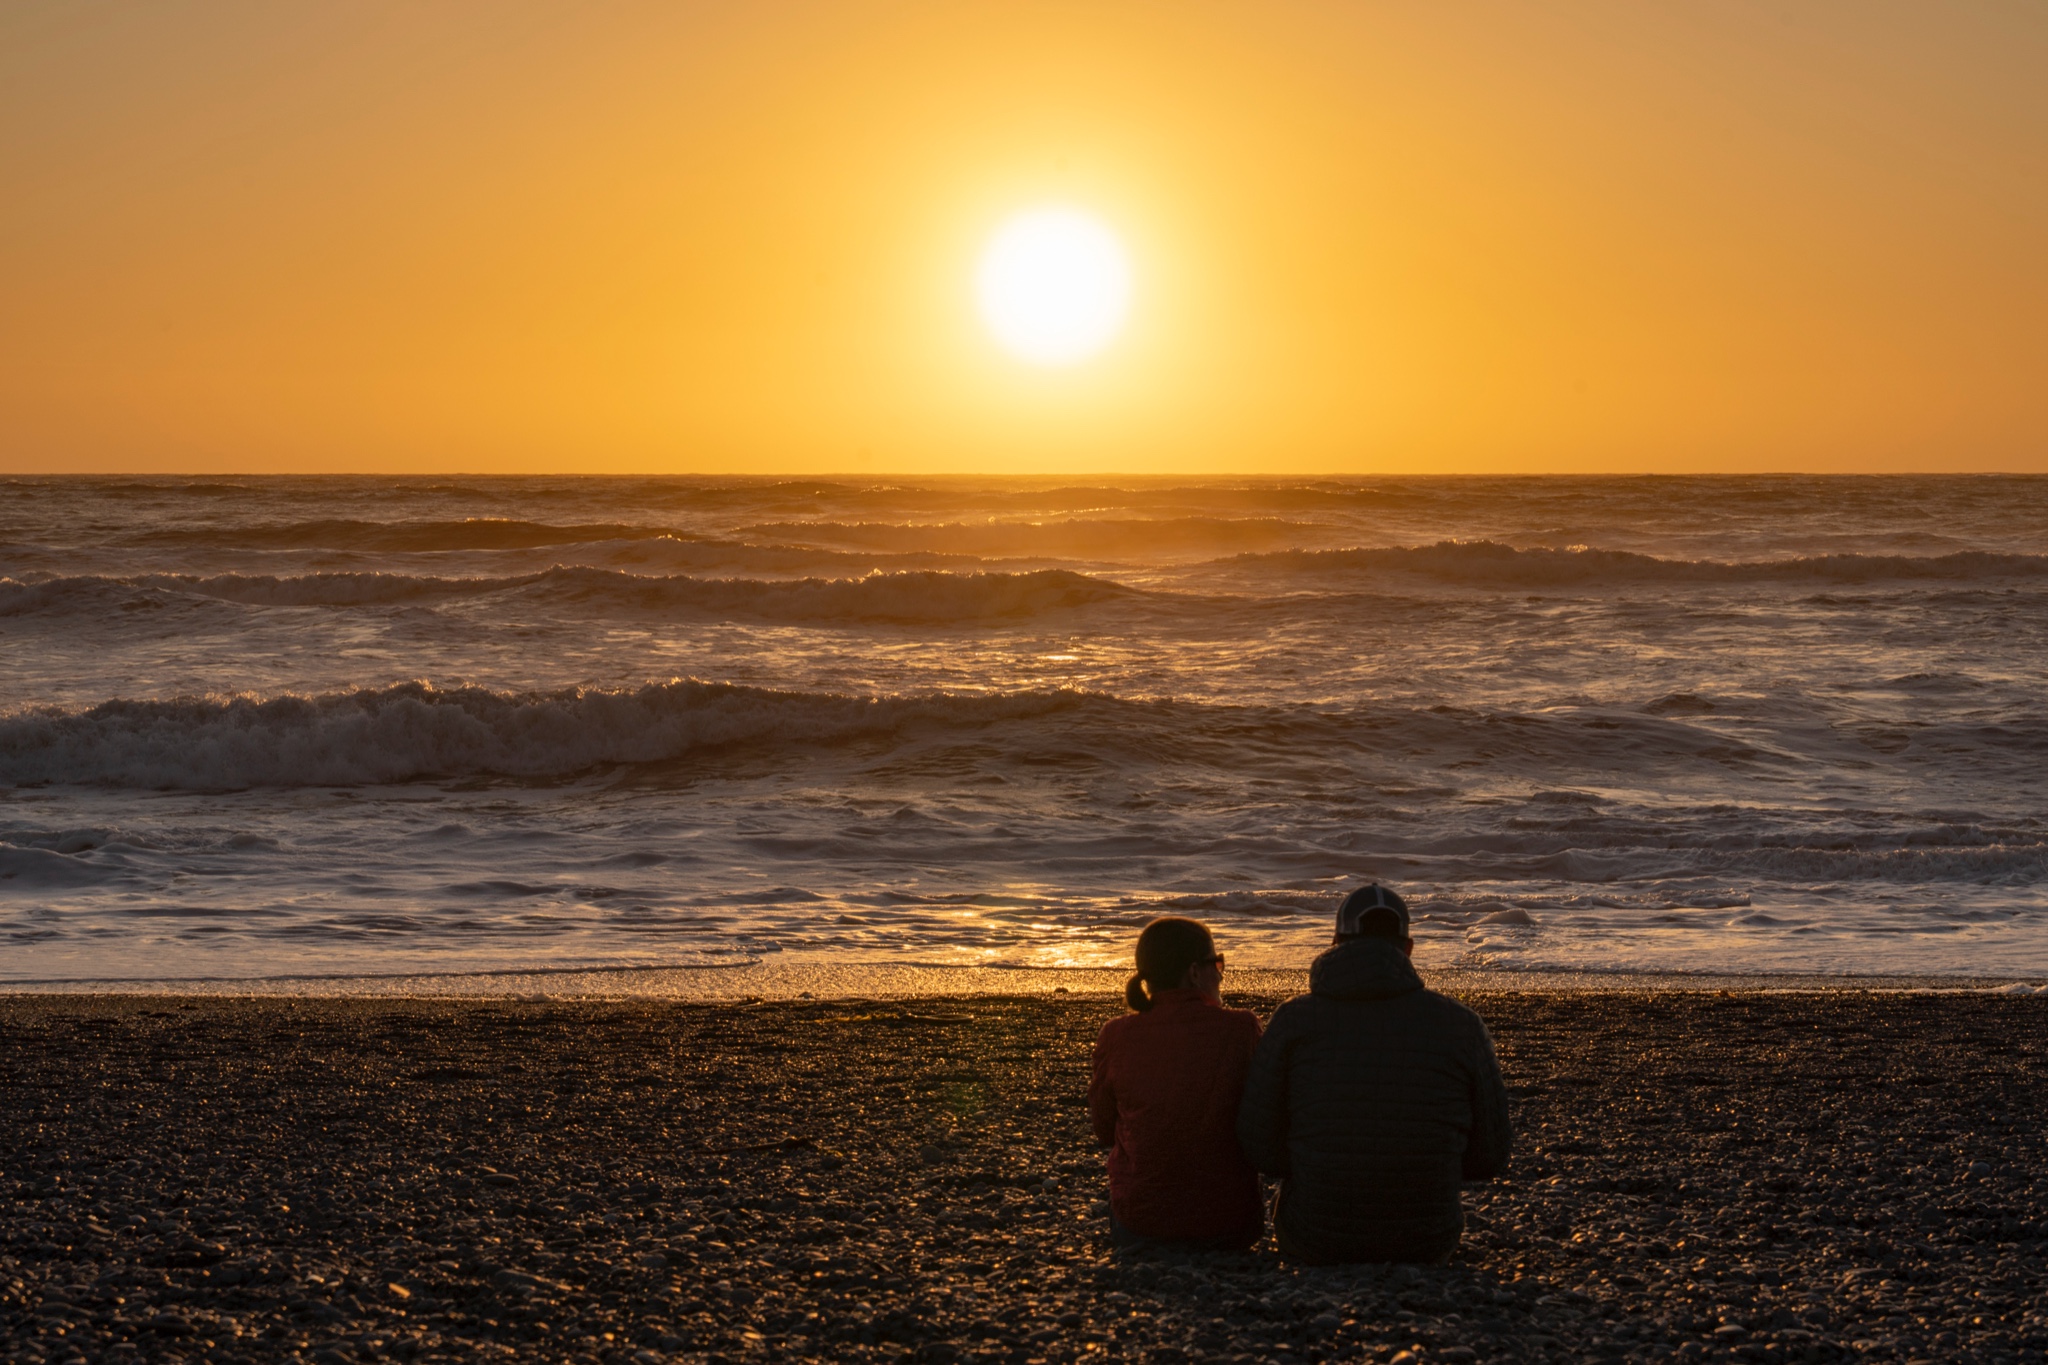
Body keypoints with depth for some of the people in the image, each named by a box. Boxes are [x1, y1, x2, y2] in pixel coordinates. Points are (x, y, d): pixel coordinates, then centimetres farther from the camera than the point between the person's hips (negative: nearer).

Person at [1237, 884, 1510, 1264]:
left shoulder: (1293, 1021, -9)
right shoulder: (1462, 1026, -8)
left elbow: (1260, 1146, -8)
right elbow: (1489, 1158, -2)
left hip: (1315, 1245, -1)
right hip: (1427, 1245, 1)